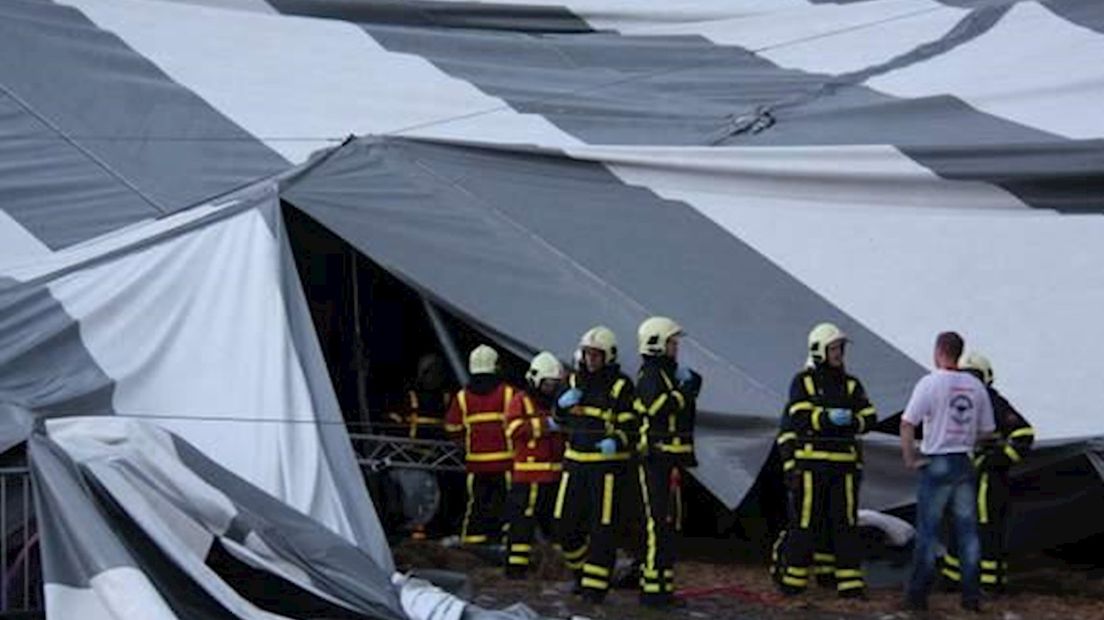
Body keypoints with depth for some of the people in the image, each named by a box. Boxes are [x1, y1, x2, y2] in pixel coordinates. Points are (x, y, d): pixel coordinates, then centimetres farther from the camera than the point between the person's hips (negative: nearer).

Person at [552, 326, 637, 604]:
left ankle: (596, 584, 4)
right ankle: (581, 569, 29)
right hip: (575, 462, 6)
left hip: (607, 464, -6)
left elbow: (631, 427, -11)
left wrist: (616, 442, -31)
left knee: (602, 527, -3)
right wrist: (562, 403, -2)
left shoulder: (621, 386, -9)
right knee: (565, 525, 8)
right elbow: (559, 419, 20)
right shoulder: (575, 381, 10)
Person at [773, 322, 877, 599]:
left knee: (845, 523, 4)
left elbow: (870, 418, 7)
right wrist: (828, 418, -28)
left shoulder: (851, 384, 13)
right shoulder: (803, 381, 1)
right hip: (810, 463, -4)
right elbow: (800, 417, -12)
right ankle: (792, 577, 9)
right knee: (804, 522, -2)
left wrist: (851, 422, -13)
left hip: (843, 464, 4)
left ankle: (850, 582, 8)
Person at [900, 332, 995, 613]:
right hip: (965, 463, 4)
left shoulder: (930, 382, -10)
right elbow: (986, 431, 12)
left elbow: (907, 423, -16)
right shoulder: (976, 386, 6)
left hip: (937, 464, -4)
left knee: (927, 532, 1)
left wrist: (909, 458, -8)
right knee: (967, 531, 9)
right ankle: (972, 595, 10)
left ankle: (918, 595, 4)